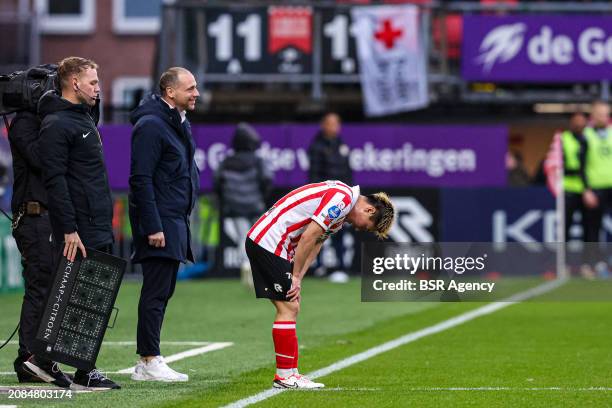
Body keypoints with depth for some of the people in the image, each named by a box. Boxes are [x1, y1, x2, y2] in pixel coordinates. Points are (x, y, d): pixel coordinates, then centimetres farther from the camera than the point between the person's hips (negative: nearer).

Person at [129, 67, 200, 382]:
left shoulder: (180, 124, 16)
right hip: (159, 222, -10)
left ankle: (148, 361, 16)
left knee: (163, 291, 11)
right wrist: (152, 227, -22)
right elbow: (141, 179, -19)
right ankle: (149, 362, -6)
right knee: (156, 291, -8)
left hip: (175, 221, 10)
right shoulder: (151, 125, -14)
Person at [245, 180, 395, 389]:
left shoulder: (342, 210, 17)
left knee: (289, 308, 10)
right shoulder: (342, 198, -16)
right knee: (289, 308, -7)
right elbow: (308, 237, -18)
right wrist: (296, 277, -10)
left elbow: (314, 245, 13)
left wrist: (296, 278, 2)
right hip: (269, 241, -10)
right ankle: (285, 375, -3)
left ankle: (289, 373, 12)